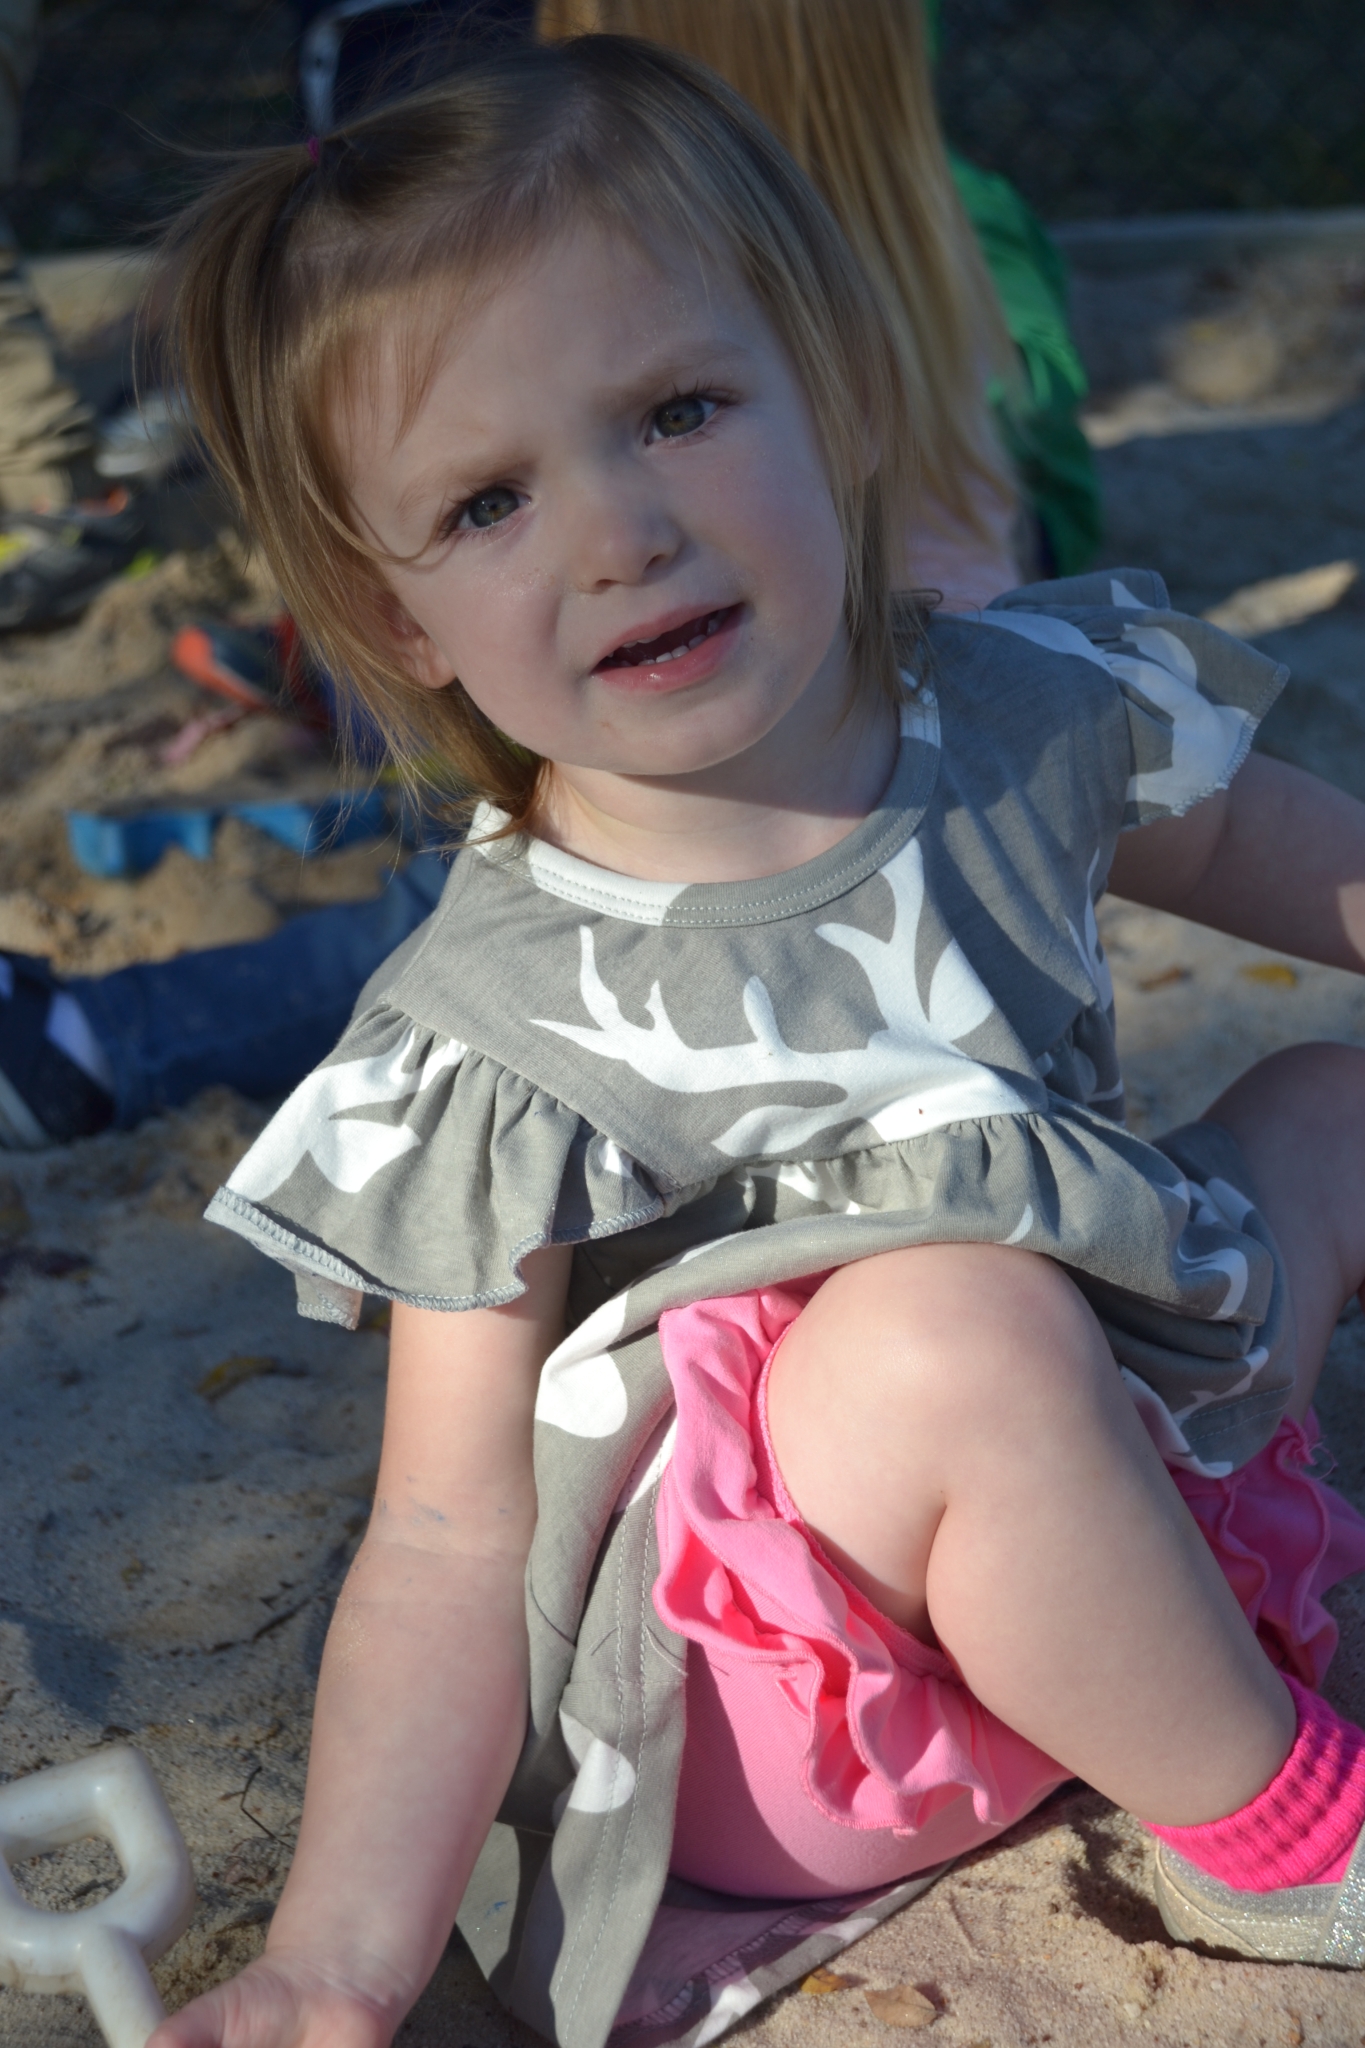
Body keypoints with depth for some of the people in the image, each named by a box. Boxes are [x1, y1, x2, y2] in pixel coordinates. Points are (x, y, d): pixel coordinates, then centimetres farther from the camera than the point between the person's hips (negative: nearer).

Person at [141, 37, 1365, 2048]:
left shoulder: (1028, 708, -10)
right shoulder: (483, 1047, -23)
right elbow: (446, 1540, -19)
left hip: (1121, 1454, 6)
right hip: (803, 1700, -6)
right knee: (948, 1319, -36)